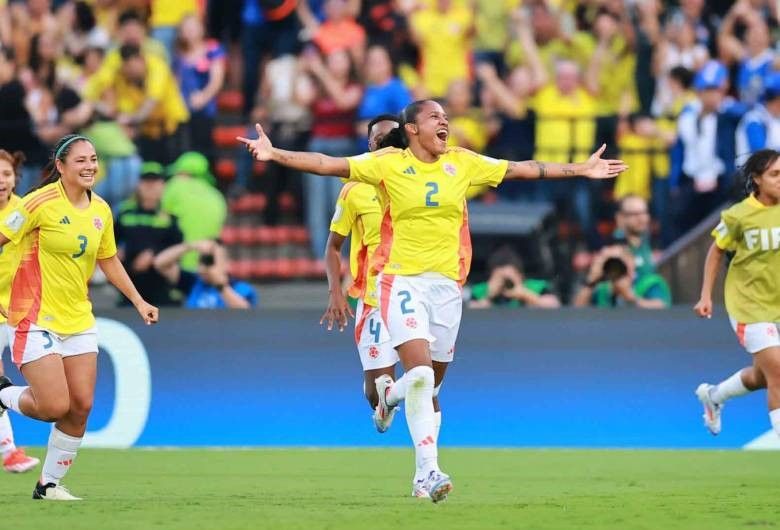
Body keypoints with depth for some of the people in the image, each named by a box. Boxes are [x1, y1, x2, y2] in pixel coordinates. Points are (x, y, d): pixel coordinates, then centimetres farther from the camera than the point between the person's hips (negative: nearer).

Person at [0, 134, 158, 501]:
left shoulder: (100, 210, 6)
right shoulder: (42, 203, -15)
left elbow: (108, 260, 20)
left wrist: (137, 300, 18)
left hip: (78, 319, 6)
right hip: (36, 319, -6)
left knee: (81, 407, 0)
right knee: (55, 408, -13)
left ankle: (50, 484, 16)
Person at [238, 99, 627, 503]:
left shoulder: (463, 163, 8)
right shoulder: (388, 164, -2)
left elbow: (521, 169, 16)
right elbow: (329, 164, -8)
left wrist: (581, 169, 19)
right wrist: (274, 154, -18)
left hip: (447, 283, 4)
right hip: (402, 279, -4)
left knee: (429, 384, 8)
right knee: (420, 372, -19)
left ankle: (390, 393, 43)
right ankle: (430, 470, -17)